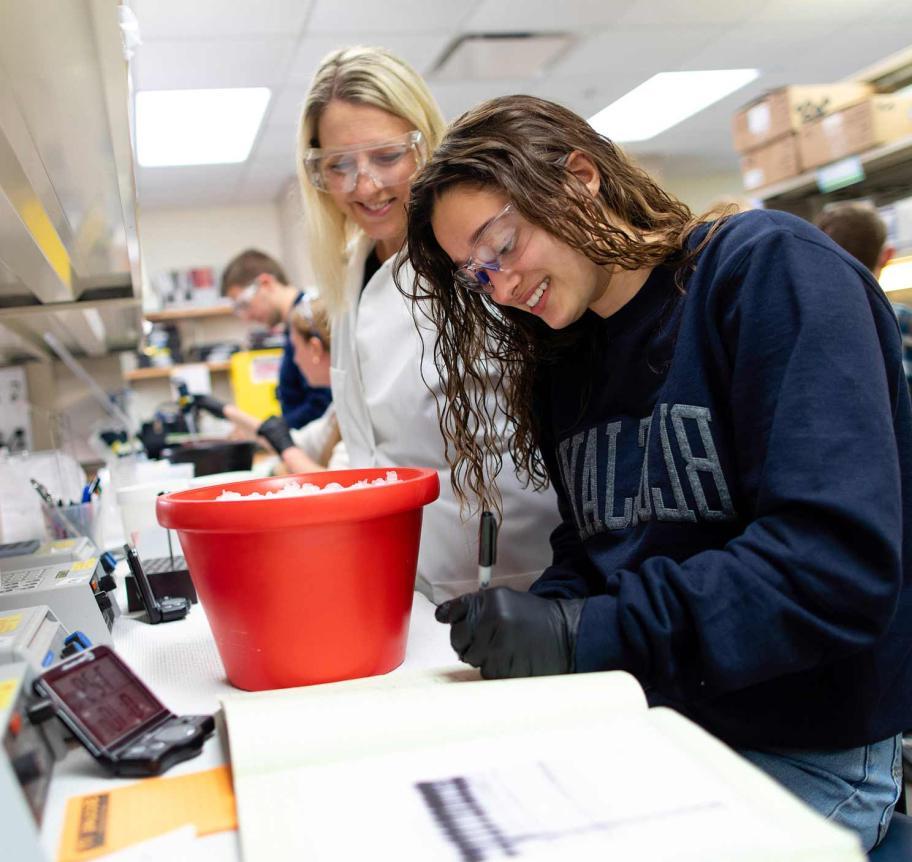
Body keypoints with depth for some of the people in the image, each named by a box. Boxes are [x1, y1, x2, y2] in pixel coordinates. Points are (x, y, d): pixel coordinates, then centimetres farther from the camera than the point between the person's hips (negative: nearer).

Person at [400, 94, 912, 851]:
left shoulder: (770, 268, -13)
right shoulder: (562, 363, 10)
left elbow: (840, 562, -22)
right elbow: (589, 554, 11)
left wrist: (592, 634, -24)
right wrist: (535, 626, -10)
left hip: (808, 753, -5)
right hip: (646, 723, 6)